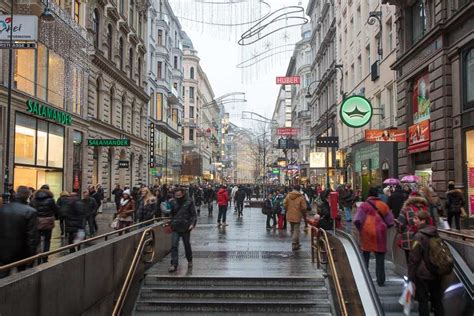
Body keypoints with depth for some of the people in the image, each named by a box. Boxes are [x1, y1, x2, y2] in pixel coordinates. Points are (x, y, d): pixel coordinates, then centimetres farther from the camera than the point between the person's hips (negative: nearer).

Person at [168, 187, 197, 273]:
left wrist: (192, 224, -19)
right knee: (174, 246, -9)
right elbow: (172, 214, 14)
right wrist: (171, 223, 7)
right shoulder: (174, 202, 4)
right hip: (175, 228, 2)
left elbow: (193, 214, -5)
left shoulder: (189, 202, -5)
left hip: (186, 228, -2)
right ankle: (174, 265, -8)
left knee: (187, 245, 13)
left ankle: (190, 261, 35)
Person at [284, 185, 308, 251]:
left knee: (292, 230, 17)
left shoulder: (288, 196, 1)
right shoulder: (301, 197, -10)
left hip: (289, 216, 5)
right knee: (296, 230, 1)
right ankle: (294, 244, -6)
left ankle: (296, 244, 27)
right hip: (297, 216, -5)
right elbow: (304, 208, -11)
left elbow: (285, 205, 2)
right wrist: (304, 215, 4)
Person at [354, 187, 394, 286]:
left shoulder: (364, 205, -3)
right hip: (380, 233, 1)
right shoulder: (383, 205, 4)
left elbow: (357, 221, -15)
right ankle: (380, 280, 9)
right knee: (380, 258, 8)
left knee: (365, 256, 15)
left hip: (367, 233, -1)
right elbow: (390, 222, 1)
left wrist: (360, 229, 2)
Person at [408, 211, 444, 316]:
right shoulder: (435, 234, 5)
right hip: (436, 274, 7)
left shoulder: (419, 236, -18)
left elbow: (414, 259, -17)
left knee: (423, 301, 3)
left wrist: (411, 277, -12)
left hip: (422, 275, -7)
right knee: (437, 300, 16)